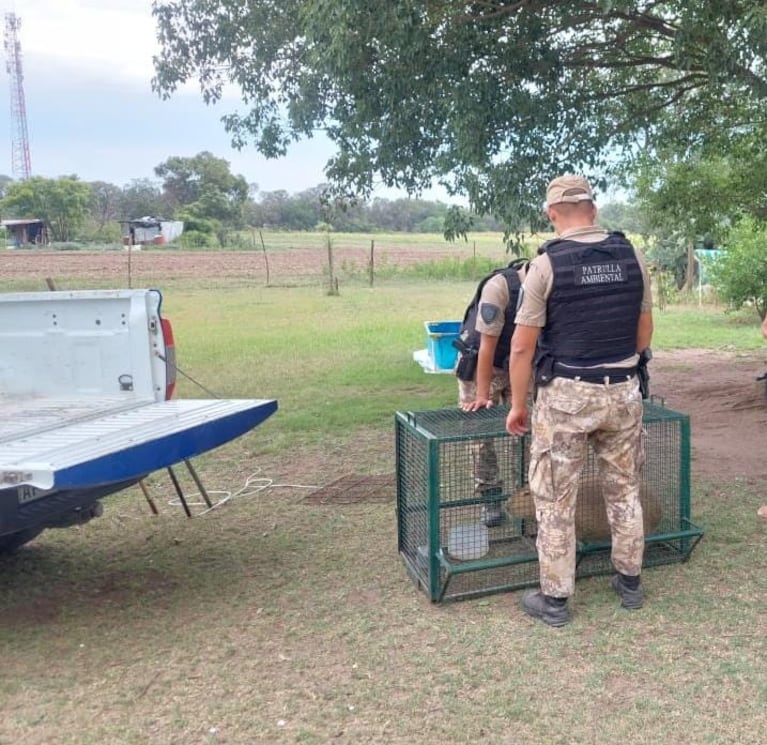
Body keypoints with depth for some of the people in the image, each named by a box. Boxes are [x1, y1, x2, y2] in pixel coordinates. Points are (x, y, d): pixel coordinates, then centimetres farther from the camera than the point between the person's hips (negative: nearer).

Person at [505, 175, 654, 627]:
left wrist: (518, 405, -1)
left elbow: (522, 346, -11)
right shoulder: (631, 256, 2)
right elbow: (645, 332, 11)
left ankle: (555, 599, 16)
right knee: (625, 491, 19)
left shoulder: (547, 263, -11)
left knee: (556, 500, 6)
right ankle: (630, 581, 32)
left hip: (566, 395, -4)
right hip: (623, 391, 5)